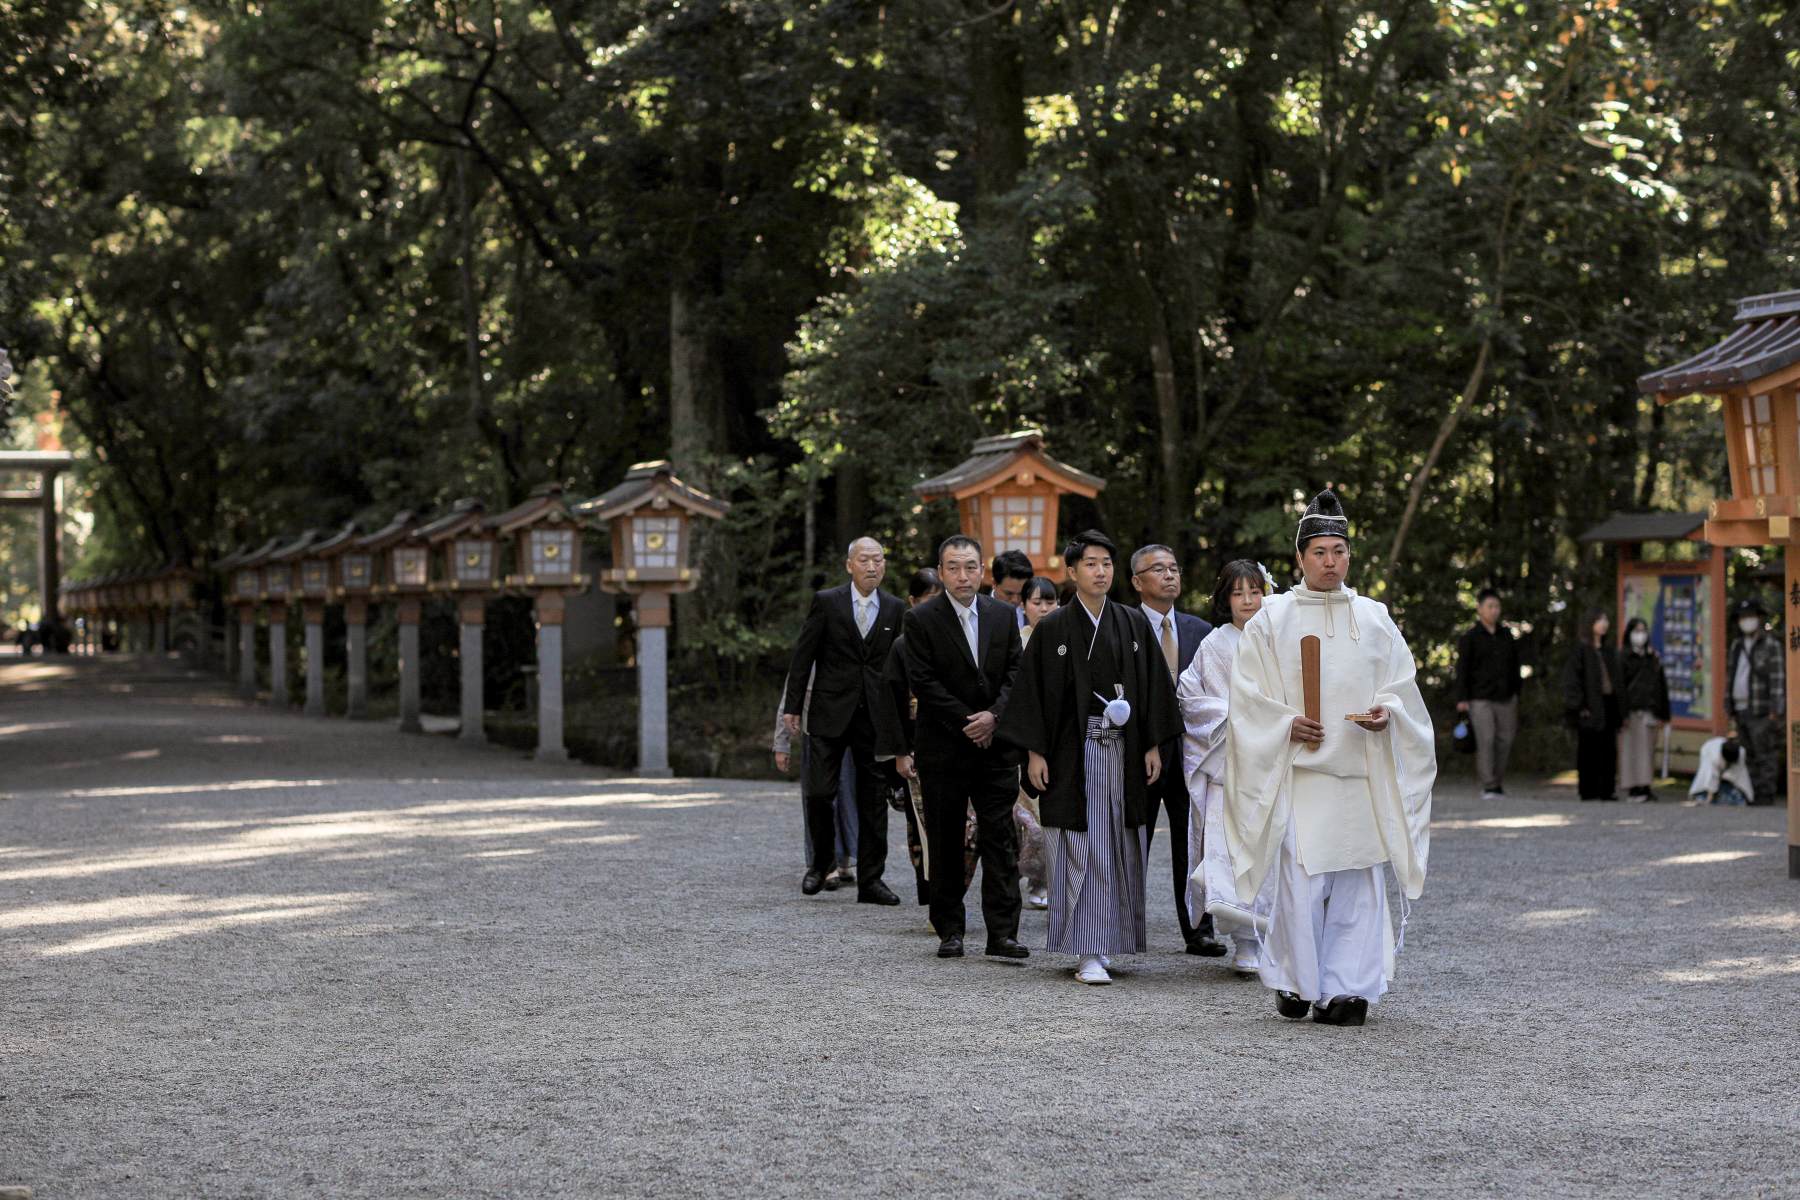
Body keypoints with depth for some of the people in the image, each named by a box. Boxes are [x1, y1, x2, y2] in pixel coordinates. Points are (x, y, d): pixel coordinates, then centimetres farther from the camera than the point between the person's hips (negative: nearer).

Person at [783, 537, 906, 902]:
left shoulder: (894, 609, 6)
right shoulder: (826, 602, -1)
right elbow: (803, 656, 0)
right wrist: (793, 706, -3)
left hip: (876, 717, 2)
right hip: (830, 713, -2)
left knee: (874, 802, 4)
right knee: (819, 792, -4)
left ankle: (870, 881, 11)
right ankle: (821, 862, 19)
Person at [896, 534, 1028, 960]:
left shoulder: (1003, 615, 8)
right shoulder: (921, 620, -4)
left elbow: (1015, 671, 6)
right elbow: (923, 682, -9)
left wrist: (994, 714, -11)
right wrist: (966, 722, -12)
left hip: (995, 745, 2)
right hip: (943, 748, -2)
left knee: (1000, 839, -4)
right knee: (945, 843, 4)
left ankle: (1002, 932, -5)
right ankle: (949, 929, 12)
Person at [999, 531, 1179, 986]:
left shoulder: (1133, 623, 8)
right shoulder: (1053, 629, 0)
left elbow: (1153, 685, 9)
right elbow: (1033, 691, -1)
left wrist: (1153, 745, 3)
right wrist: (1035, 753, -7)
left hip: (1124, 751, 3)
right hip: (1073, 752, -3)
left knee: (1120, 850, 7)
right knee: (1083, 851, -5)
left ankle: (1110, 941, 19)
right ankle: (1089, 952, -5)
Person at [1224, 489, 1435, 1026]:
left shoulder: (1374, 618, 11)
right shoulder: (1272, 619, 3)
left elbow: (1402, 684, 12)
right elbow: (1248, 694, 2)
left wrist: (1387, 712, -9)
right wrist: (1287, 724, -13)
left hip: (1360, 770, 3)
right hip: (1297, 768, -3)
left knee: (1356, 880, 0)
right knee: (1300, 878, -8)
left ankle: (1344, 988, 6)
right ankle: (1292, 980, 8)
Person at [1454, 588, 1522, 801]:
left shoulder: (1506, 635, 13)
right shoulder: (1469, 637, -1)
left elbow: (1514, 667, 18)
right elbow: (1462, 669, -4)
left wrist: (1518, 692, 13)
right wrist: (1461, 698, -10)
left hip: (1505, 698, 5)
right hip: (1480, 698, -5)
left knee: (1505, 740, 5)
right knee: (1485, 740, -11)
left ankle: (1498, 782, 19)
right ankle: (1488, 787, -11)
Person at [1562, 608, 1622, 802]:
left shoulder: (1608, 649, 16)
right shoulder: (1580, 649, -4)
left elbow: (1615, 678, 19)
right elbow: (1571, 679, -9)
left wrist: (1617, 703, 10)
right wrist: (1580, 706, -15)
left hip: (1608, 704, 6)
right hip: (1590, 707, -6)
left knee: (1609, 749, 4)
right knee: (1589, 749, -2)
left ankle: (1606, 790, 8)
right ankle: (1588, 791, 1)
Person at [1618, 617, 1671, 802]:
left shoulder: (1654, 656, 15)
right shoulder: (1623, 656, -1)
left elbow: (1661, 684, 14)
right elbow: (1619, 685, -8)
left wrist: (1661, 712, 8)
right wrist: (1622, 712, -16)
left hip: (1649, 709, 5)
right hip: (1632, 710, -5)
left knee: (1647, 749, 5)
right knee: (1632, 747, -7)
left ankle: (1645, 787, 8)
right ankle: (1633, 789, -8)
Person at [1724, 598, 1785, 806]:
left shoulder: (1771, 645, -2)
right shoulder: (1736, 645, 18)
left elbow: (1778, 678, -8)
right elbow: (1730, 677, 20)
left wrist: (1776, 710, -15)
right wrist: (1729, 707, 13)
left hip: (1761, 711, -7)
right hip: (1741, 709, 7)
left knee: (1765, 755, -7)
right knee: (1750, 754, 8)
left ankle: (1767, 794, -7)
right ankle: (1753, 793, 11)